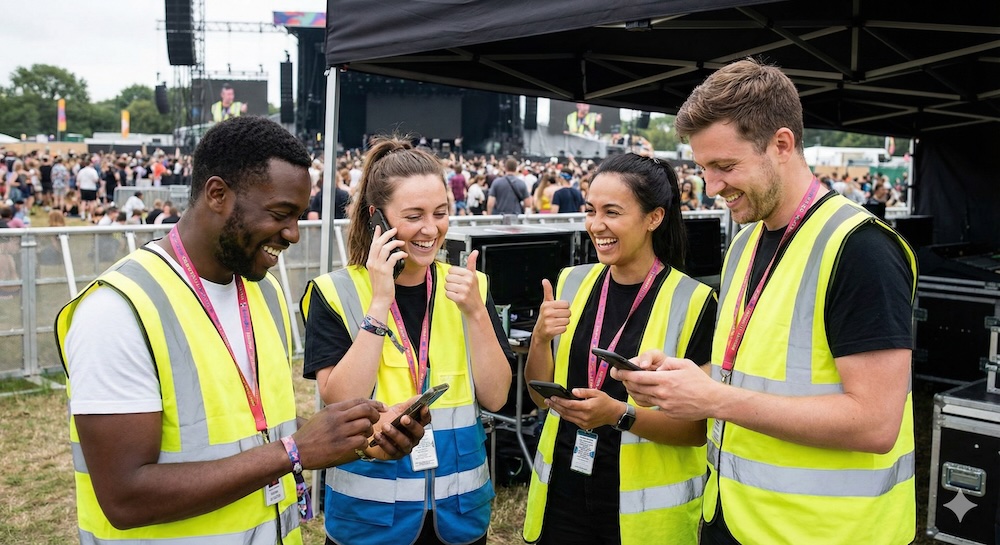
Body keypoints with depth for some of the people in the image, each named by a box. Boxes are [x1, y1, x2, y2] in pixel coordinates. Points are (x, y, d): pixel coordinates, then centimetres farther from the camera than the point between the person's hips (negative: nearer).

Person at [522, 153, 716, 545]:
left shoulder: (693, 302, -13)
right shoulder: (571, 283, -1)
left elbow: (701, 426, -11)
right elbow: (542, 396, 4)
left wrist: (621, 414, -25)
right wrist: (540, 338, -13)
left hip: (645, 508, -3)